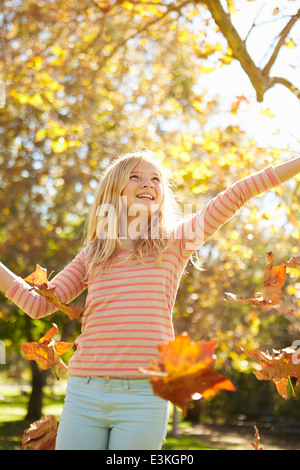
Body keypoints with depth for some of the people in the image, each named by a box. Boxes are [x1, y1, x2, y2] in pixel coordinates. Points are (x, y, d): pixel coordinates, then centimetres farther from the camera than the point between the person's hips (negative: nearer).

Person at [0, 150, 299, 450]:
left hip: (143, 397, -2)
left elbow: (236, 195, 4)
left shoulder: (175, 241, 7)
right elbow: (38, 303, 14)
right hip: (84, 394, 2)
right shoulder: (92, 254, 14)